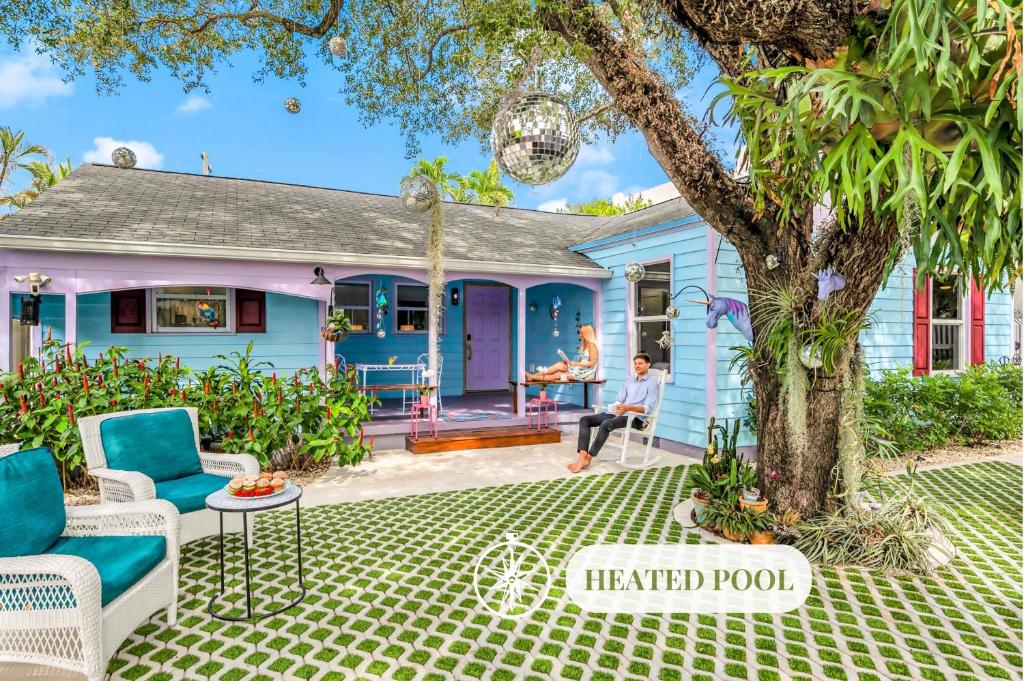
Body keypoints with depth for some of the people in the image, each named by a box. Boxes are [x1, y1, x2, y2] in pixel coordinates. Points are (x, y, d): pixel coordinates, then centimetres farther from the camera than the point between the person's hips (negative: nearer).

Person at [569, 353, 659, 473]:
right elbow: (619, 399, 16)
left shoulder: (652, 383, 0)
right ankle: (582, 457, -25)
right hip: (619, 414, 7)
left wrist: (628, 407, -27)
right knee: (585, 420, -12)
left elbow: (647, 408, -12)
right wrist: (618, 407, -8)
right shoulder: (629, 380, 22)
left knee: (606, 424, -36)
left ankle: (588, 459, -29)